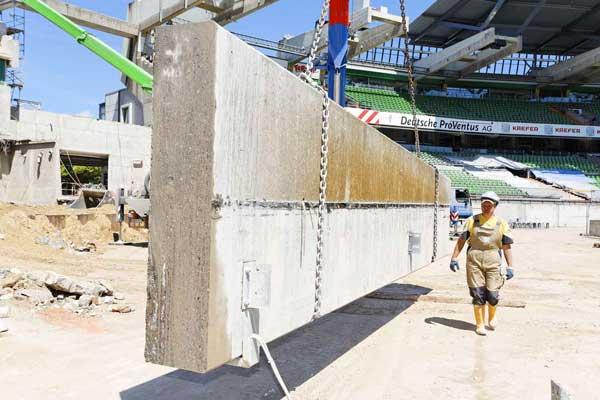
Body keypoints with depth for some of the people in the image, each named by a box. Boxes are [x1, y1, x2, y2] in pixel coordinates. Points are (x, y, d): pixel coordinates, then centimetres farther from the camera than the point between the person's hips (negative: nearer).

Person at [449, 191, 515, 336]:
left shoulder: (501, 224, 6)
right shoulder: (472, 221, 7)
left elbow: (507, 247, 6)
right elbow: (461, 240, 8)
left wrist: (510, 267, 1)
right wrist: (454, 258, 4)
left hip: (493, 262, 0)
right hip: (474, 260, 0)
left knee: (492, 295, 0)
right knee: (478, 295, 1)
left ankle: (492, 317, 31)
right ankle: (480, 324, 15)